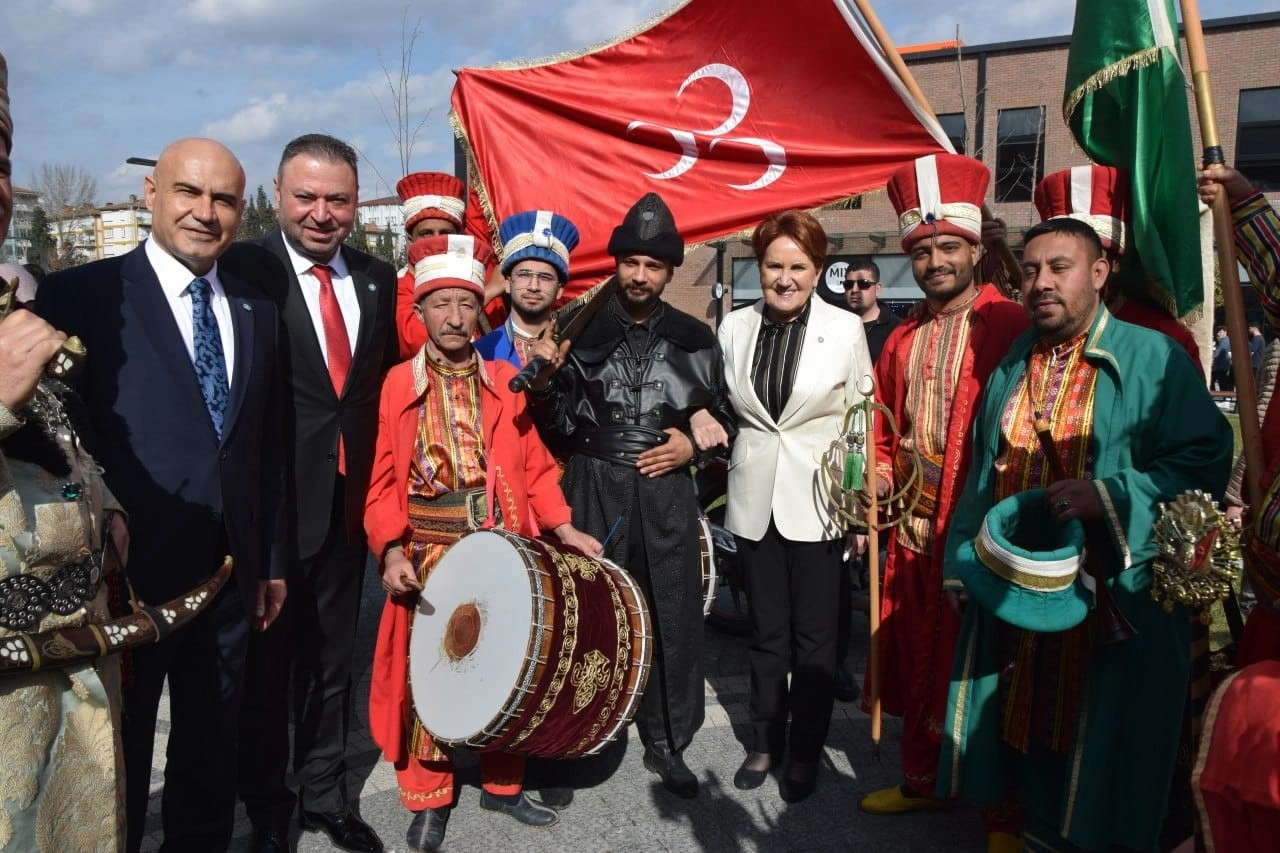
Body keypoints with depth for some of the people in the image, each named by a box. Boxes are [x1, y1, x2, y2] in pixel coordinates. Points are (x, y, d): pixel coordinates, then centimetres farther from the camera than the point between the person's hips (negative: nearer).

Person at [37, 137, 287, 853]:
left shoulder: (258, 310, 7)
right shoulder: (82, 294, -8)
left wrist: (272, 562, 11)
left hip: (231, 577, 4)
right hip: (129, 576, -4)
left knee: (212, 754, 20)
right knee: (119, 760, 16)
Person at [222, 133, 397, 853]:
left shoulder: (378, 278, 5)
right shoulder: (243, 270, -11)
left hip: (348, 503, 5)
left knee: (331, 658, 19)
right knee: (265, 663, 13)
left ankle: (325, 792, 39)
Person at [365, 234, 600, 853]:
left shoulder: (507, 382, 3)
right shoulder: (395, 386, -3)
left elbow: (535, 467, 5)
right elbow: (381, 482, -4)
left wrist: (564, 529, -3)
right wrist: (390, 550, -15)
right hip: (426, 555, -2)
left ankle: (502, 785, 32)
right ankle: (429, 800, 27)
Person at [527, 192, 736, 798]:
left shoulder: (695, 340, 6)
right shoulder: (582, 331, 2)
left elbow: (724, 417, 14)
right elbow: (559, 425, 2)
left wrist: (693, 445, -4)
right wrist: (548, 379, -16)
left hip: (666, 494, 1)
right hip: (593, 491, -1)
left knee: (672, 616, 5)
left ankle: (665, 742, 24)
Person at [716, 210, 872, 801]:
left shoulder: (846, 330, -6)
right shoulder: (734, 328, 2)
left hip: (817, 502, -2)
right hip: (754, 501, 3)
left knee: (813, 635, 8)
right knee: (765, 631, 14)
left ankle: (805, 753, 27)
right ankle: (765, 741, 32)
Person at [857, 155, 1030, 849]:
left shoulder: (1009, 327, -8)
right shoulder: (903, 339, 13)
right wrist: (879, 476, 3)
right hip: (912, 526, 6)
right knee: (915, 657, 16)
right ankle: (922, 779, 35)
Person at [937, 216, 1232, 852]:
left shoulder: (1152, 360, -6)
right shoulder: (1011, 369, 11)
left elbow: (1206, 462, -11)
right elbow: (982, 477, 14)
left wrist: (1110, 495, -23)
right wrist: (964, 562, 7)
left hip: (1111, 603, -4)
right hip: (1011, 594, 5)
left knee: (1096, 751, 7)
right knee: (1026, 724, 14)